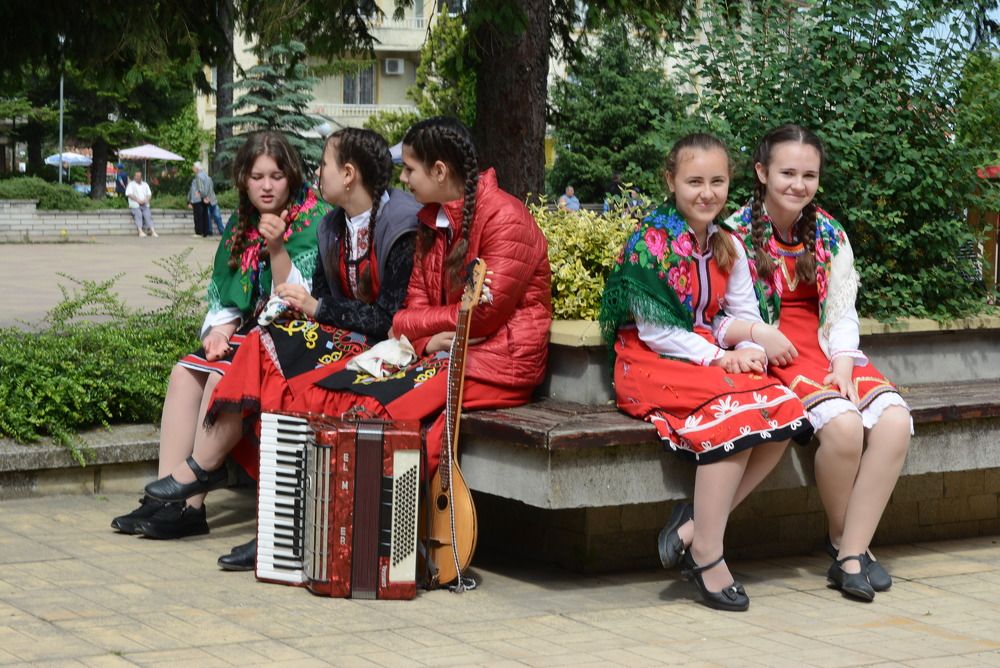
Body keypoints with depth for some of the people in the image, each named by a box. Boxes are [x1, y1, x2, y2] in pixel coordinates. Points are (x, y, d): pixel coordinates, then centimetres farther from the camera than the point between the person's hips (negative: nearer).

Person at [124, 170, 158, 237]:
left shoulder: (145, 184, 22)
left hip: (145, 205, 3)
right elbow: (129, 194, -4)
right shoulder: (131, 184, 10)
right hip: (135, 205, -3)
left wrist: (146, 200, -9)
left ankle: (153, 232, -38)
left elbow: (149, 194, 14)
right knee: (138, 214, -32)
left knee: (148, 214, -25)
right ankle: (140, 232, -44)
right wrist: (138, 200, -16)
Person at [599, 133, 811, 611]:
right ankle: (707, 552, -25)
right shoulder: (650, 243, -8)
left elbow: (743, 313, 11)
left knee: (784, 410, -20)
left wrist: (750, 350, -11)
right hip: (651, 364, -7)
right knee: (735, 411, -32)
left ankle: (694, 525, -18)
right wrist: (717, 357, -19)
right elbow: (654, 329, -13)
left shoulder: (726, 246, 14)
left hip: (714, 360, 7)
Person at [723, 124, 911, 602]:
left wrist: (843, 363, -8)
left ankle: (851, 551, -19)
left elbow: (843, 311, 9)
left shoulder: (830, 235, 13)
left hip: (828, 353, 5)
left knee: (894, 419, -24)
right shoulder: (736, 233, -1)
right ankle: (842, 540, -7)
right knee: (842, 422, -32)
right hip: (772, 359, -5)